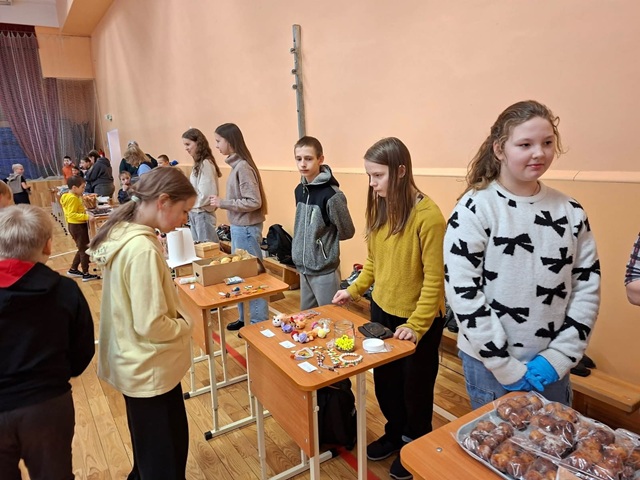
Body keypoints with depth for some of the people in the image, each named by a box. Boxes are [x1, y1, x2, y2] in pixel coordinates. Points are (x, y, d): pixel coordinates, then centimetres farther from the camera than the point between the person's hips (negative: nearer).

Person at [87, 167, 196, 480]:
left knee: (150, 448, 30)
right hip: (151, 369, -9)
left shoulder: (121, 233, 0)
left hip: (134, 365, 9)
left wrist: (176, 319, 4)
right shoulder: (142, 249, -29)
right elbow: (151, 325, -28)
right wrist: (186, 325, -10)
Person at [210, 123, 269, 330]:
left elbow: (254, 202, -22)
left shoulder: (243, 167, -18)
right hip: (239, 227, 10)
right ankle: (245, 318, 30)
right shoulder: (237, 165, 9)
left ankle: (259, 322, 13)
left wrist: (223, 203, -17)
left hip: (246, 228, -10)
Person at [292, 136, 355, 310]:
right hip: (303, 267, 7)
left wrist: (324, 238, 0)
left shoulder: (331, 194, -19)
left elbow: (347, 232, -11)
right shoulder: (299, 190, 4)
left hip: (325, 270, -7)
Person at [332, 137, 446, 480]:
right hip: (382, 310, 6)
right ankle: (394, 433, 46)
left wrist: (416, 325, -21)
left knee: (415, 385, 15)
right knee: (384, 379, 20)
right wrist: (355, 289, 2)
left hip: (419, 319, -6)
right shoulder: (379, 208, -1)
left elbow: (434, 279, -19)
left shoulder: (428, 215, -22)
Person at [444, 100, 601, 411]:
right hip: (489, 364, -3)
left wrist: (559, 357, -6)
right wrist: (505, 365, -15)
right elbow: (462, 292, -18)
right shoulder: (474, 210, -15)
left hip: (551, 366, 4)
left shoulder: (571, 212, 0)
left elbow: (587, 286, 2)